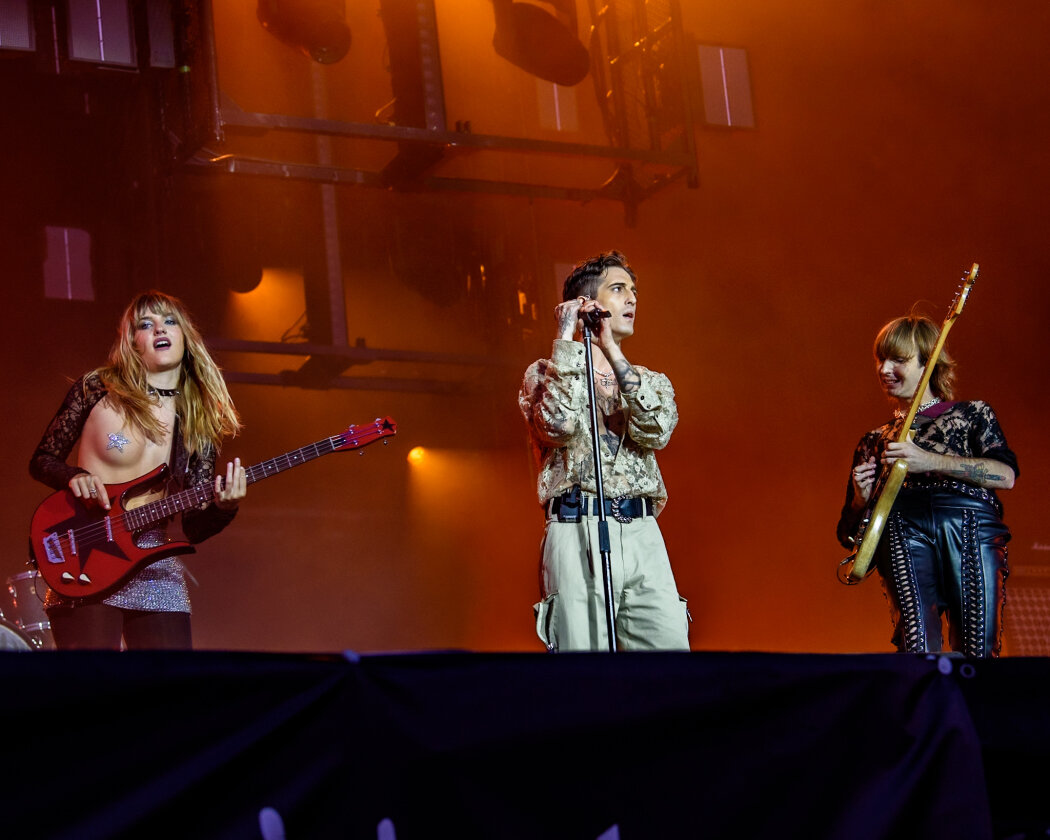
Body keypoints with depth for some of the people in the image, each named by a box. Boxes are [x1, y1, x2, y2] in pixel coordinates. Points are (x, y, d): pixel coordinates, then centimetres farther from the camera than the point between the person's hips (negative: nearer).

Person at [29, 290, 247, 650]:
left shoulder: (198, 421, 9)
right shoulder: (97, 388, 2)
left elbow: (194, 528, 7)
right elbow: (41, 461, 9)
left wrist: (224, 507, -15)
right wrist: (76, 476, -12)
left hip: (156, 575, 3)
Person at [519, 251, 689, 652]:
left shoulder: (651, 382, 22)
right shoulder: (545, 374, 11)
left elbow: (655, 433, -1)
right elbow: (558, 425, -11)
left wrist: (612, 352, -3)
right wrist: (567, 341, -3)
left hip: (644, 532, 4)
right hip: (578, 530, -4)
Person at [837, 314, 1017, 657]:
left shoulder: (973, 415, 22)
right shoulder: (874, 442, 30)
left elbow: (1006, 475, 1)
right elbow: (849, 533, 26)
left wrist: (930, 461, -7)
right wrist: (862, 500, 3)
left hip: (972, 529, -1)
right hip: (903, 530, 1)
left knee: (977, 649, -14)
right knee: (918, 649, -21)